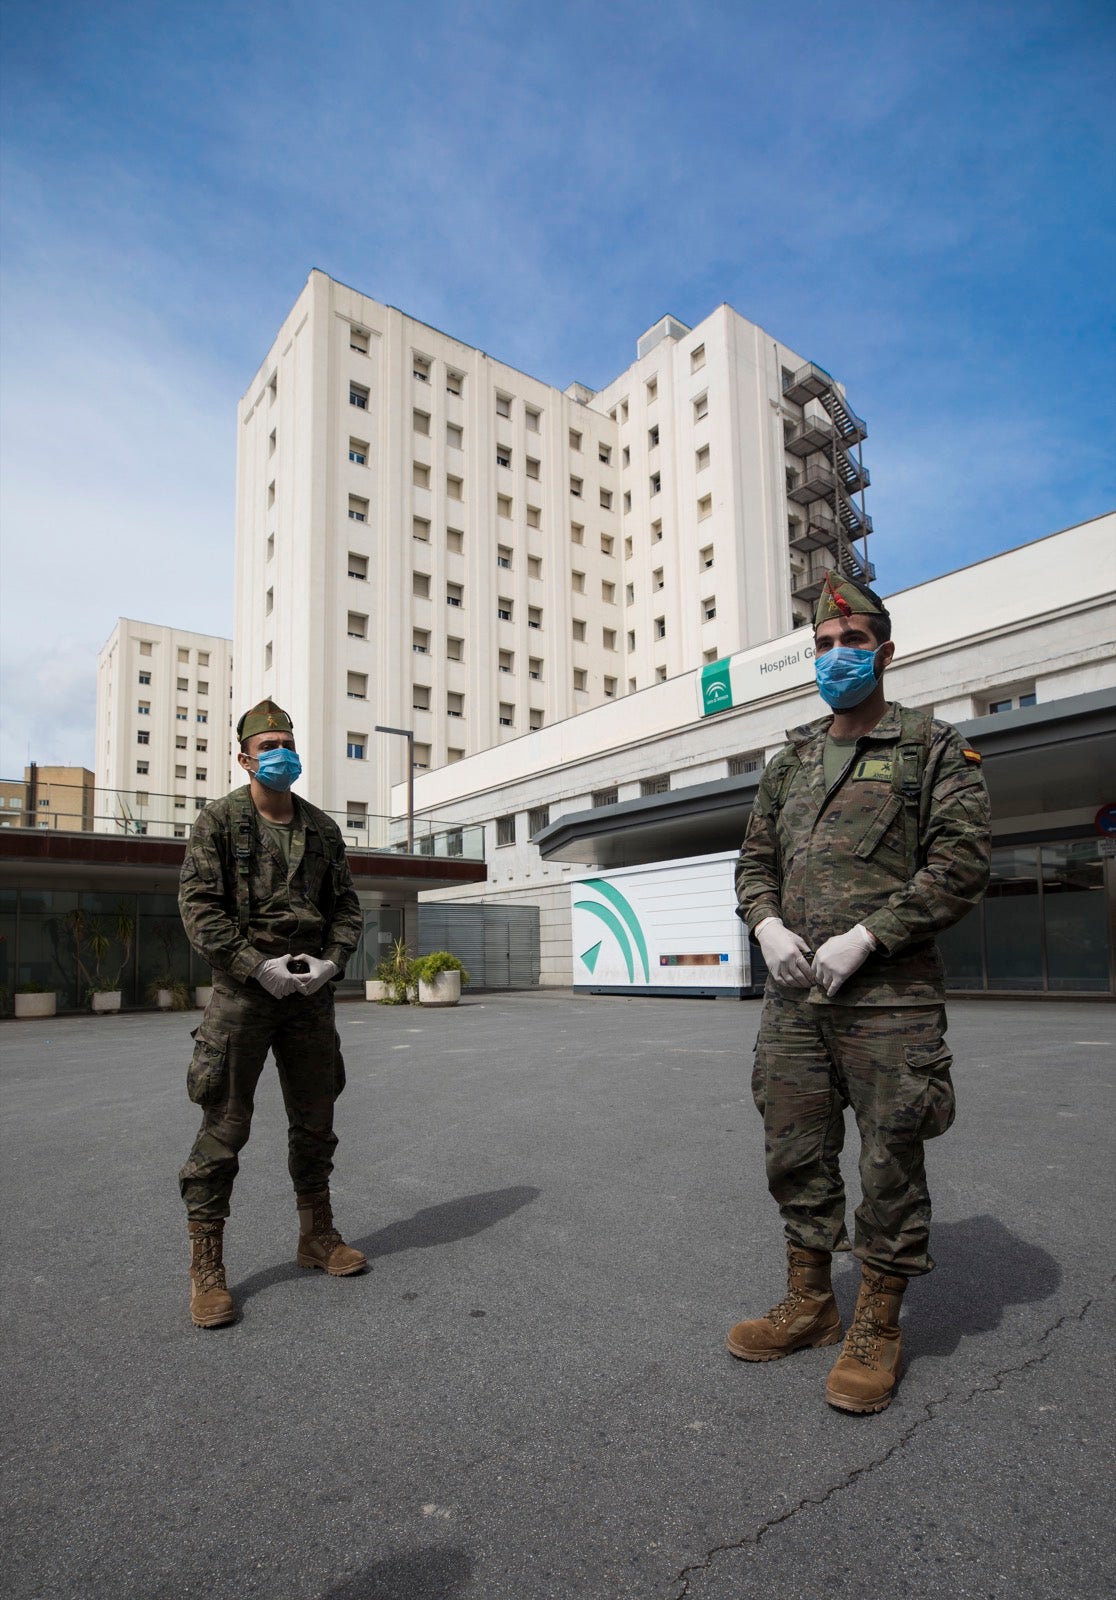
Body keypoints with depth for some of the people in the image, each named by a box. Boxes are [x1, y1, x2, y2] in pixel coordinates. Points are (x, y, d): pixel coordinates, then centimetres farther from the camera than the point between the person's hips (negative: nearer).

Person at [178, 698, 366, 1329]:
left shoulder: (322, 827, 10)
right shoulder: (220, 820, -2)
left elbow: (347, 905, 11)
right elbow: (199, 905, -9)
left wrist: (331, 961, -6)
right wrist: (258, 966, -16)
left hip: (312, 992, 4)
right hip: (244, 990, -4)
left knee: (315, 1121, 13)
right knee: (225, 1126, -2)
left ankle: (318, 1236, 30)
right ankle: (207, 1265, 12)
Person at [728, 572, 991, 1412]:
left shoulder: (933, 747, 0)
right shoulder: (789, 762, 14)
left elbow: (963, 863, -9)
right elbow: (755, 861, 17)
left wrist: (863, 938, -15)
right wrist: (769, 926, -3)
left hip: (888, 999, -4)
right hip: (793, 997, 5)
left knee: (890, 1164, 6)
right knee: (796, 1155, 13)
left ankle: (878, 1326, 25)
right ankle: (810, 1303, 32)